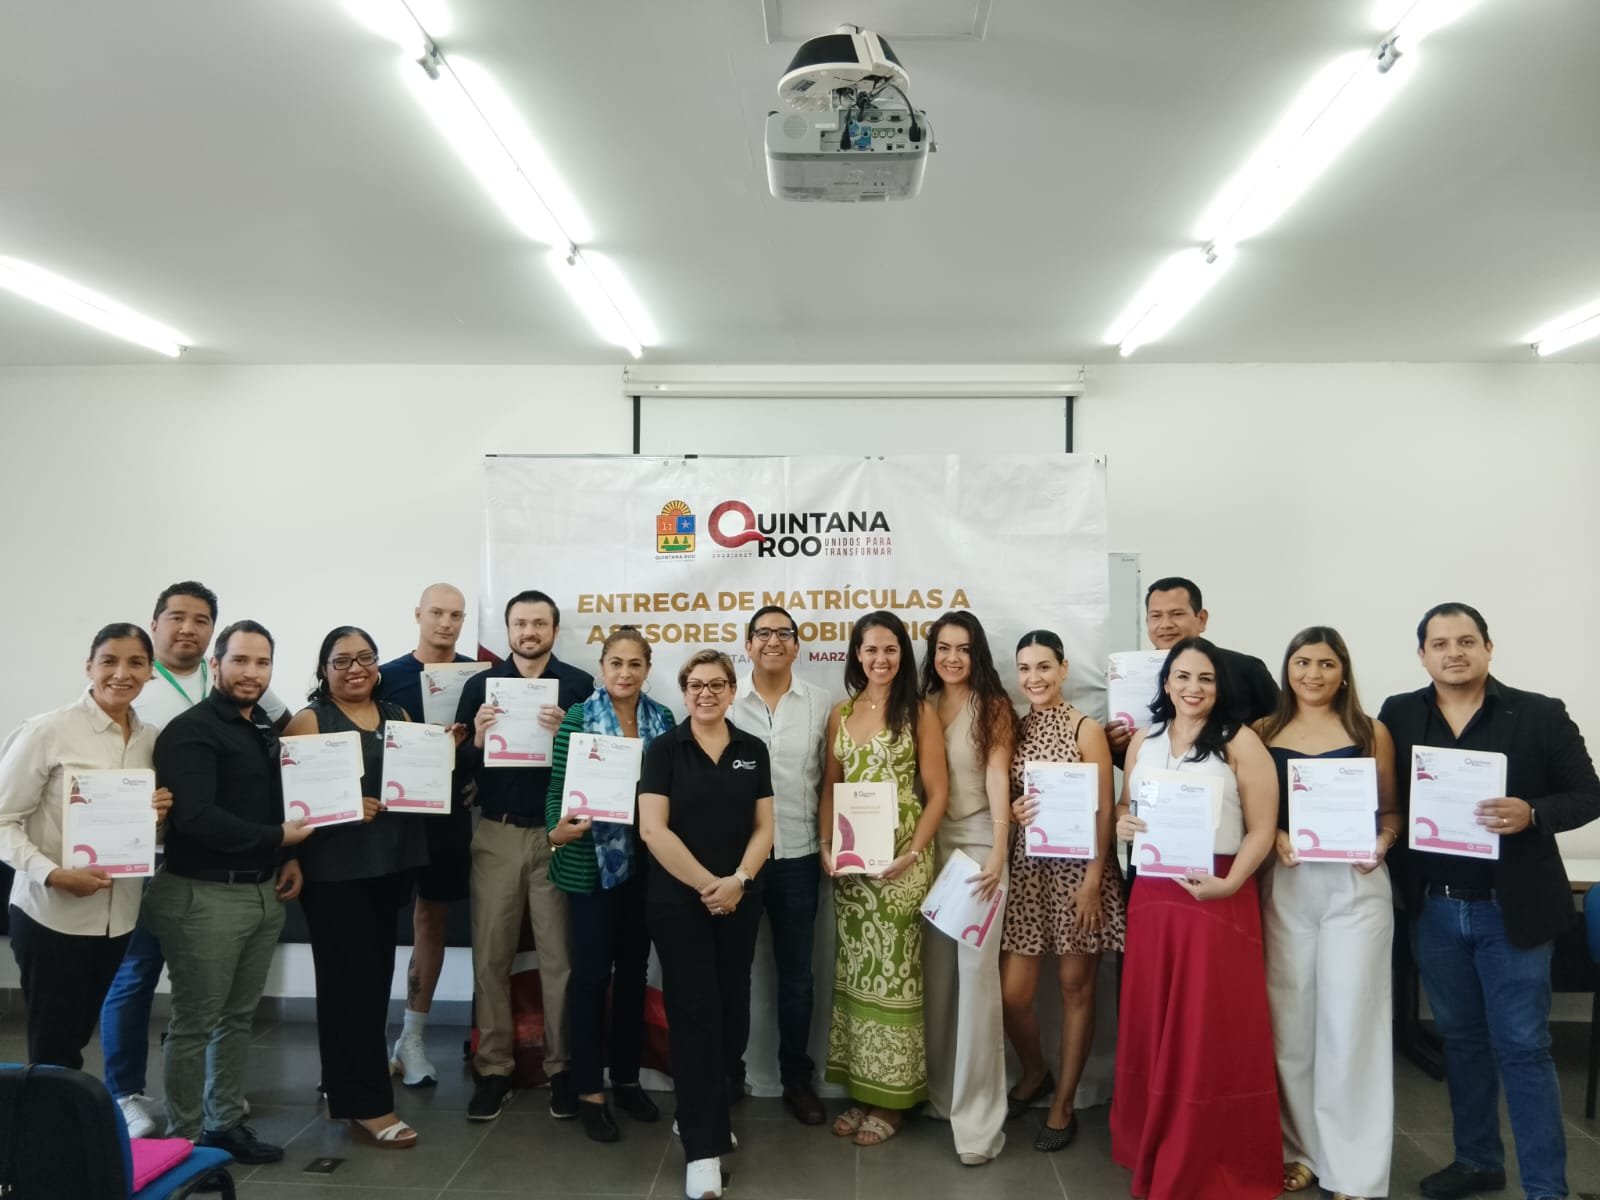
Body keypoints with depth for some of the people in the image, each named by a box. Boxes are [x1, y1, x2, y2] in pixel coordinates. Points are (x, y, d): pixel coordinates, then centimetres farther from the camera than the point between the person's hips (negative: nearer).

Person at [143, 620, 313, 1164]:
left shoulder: (265, 728, 12)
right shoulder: (190, 731, -13)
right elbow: (194, 817, -24)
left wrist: (288, 858, 6)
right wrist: (278, 837, -16)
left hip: (263, 893, 8)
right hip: (204, 896, -8)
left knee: (238, 1016, 16)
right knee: (195, 1023, 3)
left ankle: (226, 1122, 28)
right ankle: (184, 1138, 17)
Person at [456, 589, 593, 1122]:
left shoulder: (579, 684, 1)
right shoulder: (480, 684, 7)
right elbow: (459, 765, 4)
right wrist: (477, 740, -15)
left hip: (557, 833, -2)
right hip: (496, 834, 2)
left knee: (559, 956, 4)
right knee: (491, 956, 6)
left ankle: (562, 1067, 16)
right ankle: (493, 1069, 17)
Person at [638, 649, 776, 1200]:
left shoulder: (753, 750, 6)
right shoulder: (664, 749, -3)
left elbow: (763, 827, 4)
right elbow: (653, 829, -11)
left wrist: (738, 880, -12)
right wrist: (705, 884, -14)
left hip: (740, 902, 4)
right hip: (678, 902, -4)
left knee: (733, 1011, 11)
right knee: (694, 1015, -3)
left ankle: (704, 1111, 34)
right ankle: (704, 1149, 4)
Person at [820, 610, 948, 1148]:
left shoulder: (920, 712, -2)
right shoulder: (841, 713, 10)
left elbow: (937, 794, -5)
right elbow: (829, 789, 12)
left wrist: (912, 854, -15)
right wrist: (826, 846, -1)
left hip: (900, 857, -4)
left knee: (892, 973, 0)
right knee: (852, 972, 9)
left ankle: (890, 1099, 13)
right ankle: (860, 1089, 22)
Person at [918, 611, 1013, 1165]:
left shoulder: (993, 707, -3)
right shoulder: (922, 706, 9)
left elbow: (997, 778, -14)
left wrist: (998, 852, -24)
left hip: (976, 842, -4)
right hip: (930, 843, 5)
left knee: (976, 973, -7)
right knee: (936, 969, 10)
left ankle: (977, 1112, -2)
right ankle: (939, 1091, 24)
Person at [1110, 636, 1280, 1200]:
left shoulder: (1240, 741, -4)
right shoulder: (1143, 740, 10)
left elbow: (1262, 828, -8)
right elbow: (1127, 805, 19)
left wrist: (1229, 883, -20)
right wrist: (1122, 824, -4)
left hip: (1216, 898, -4)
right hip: (1152, 896, 5)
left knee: (1211, 1032, 2)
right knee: (1151, 1027, 11)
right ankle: (1154, 1154, 27)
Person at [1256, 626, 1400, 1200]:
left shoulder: (1372, 733, 4)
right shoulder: (1262, 733, 6)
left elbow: (1391, 810, 8)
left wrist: (1380, 844, -11)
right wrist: (1276, 837, -11)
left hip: (1355, 886, -1)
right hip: (1285, 886, 2)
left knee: (1350, 1022, 0)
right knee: (1289, 1021, 7)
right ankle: (1301, 1149, 22)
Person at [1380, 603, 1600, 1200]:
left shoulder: (1541, 714, -6)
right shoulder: (1398, 714, 1)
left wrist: (1532, 814, -22)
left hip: (1511, 910, -3)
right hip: (1435, 909, 3)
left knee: (1522, 1048, 3)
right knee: (1460, 1039, 17)